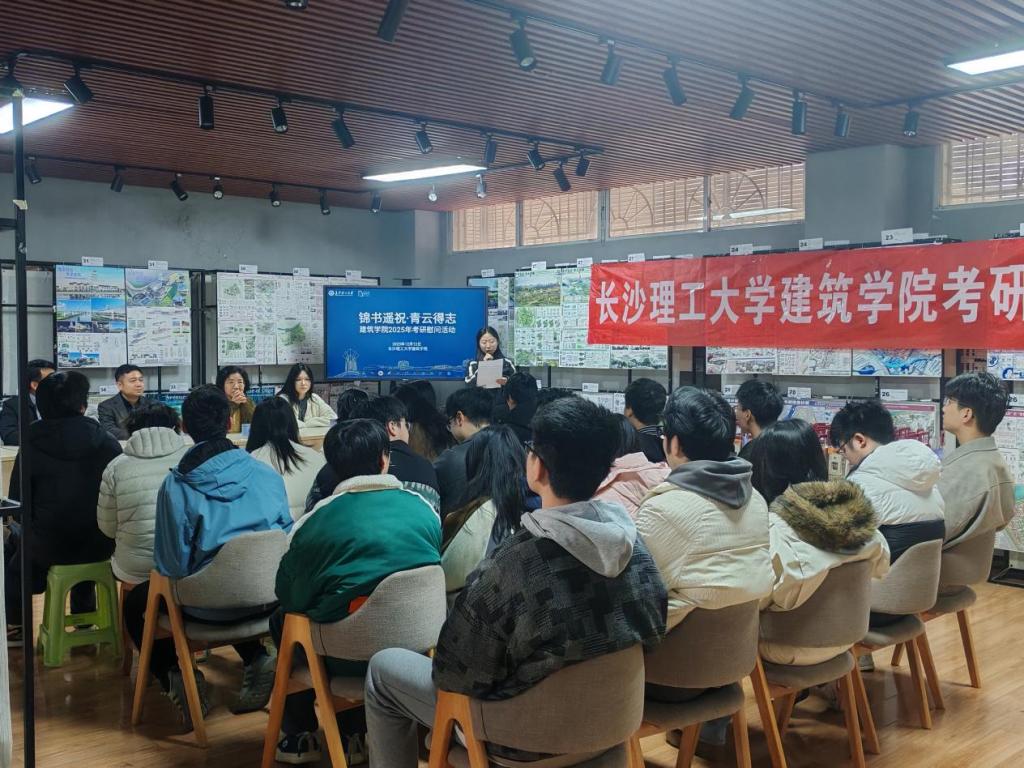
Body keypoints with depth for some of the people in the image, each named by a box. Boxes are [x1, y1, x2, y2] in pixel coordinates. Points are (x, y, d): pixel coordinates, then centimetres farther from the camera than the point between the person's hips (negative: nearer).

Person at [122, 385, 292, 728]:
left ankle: (175, 675, 7)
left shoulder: (176, 485, -10)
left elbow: (171, 565, -9)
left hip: (206, 607, -3)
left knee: (136, 601, 26)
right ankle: (256, 660, 17)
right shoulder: (267, 476, -3)